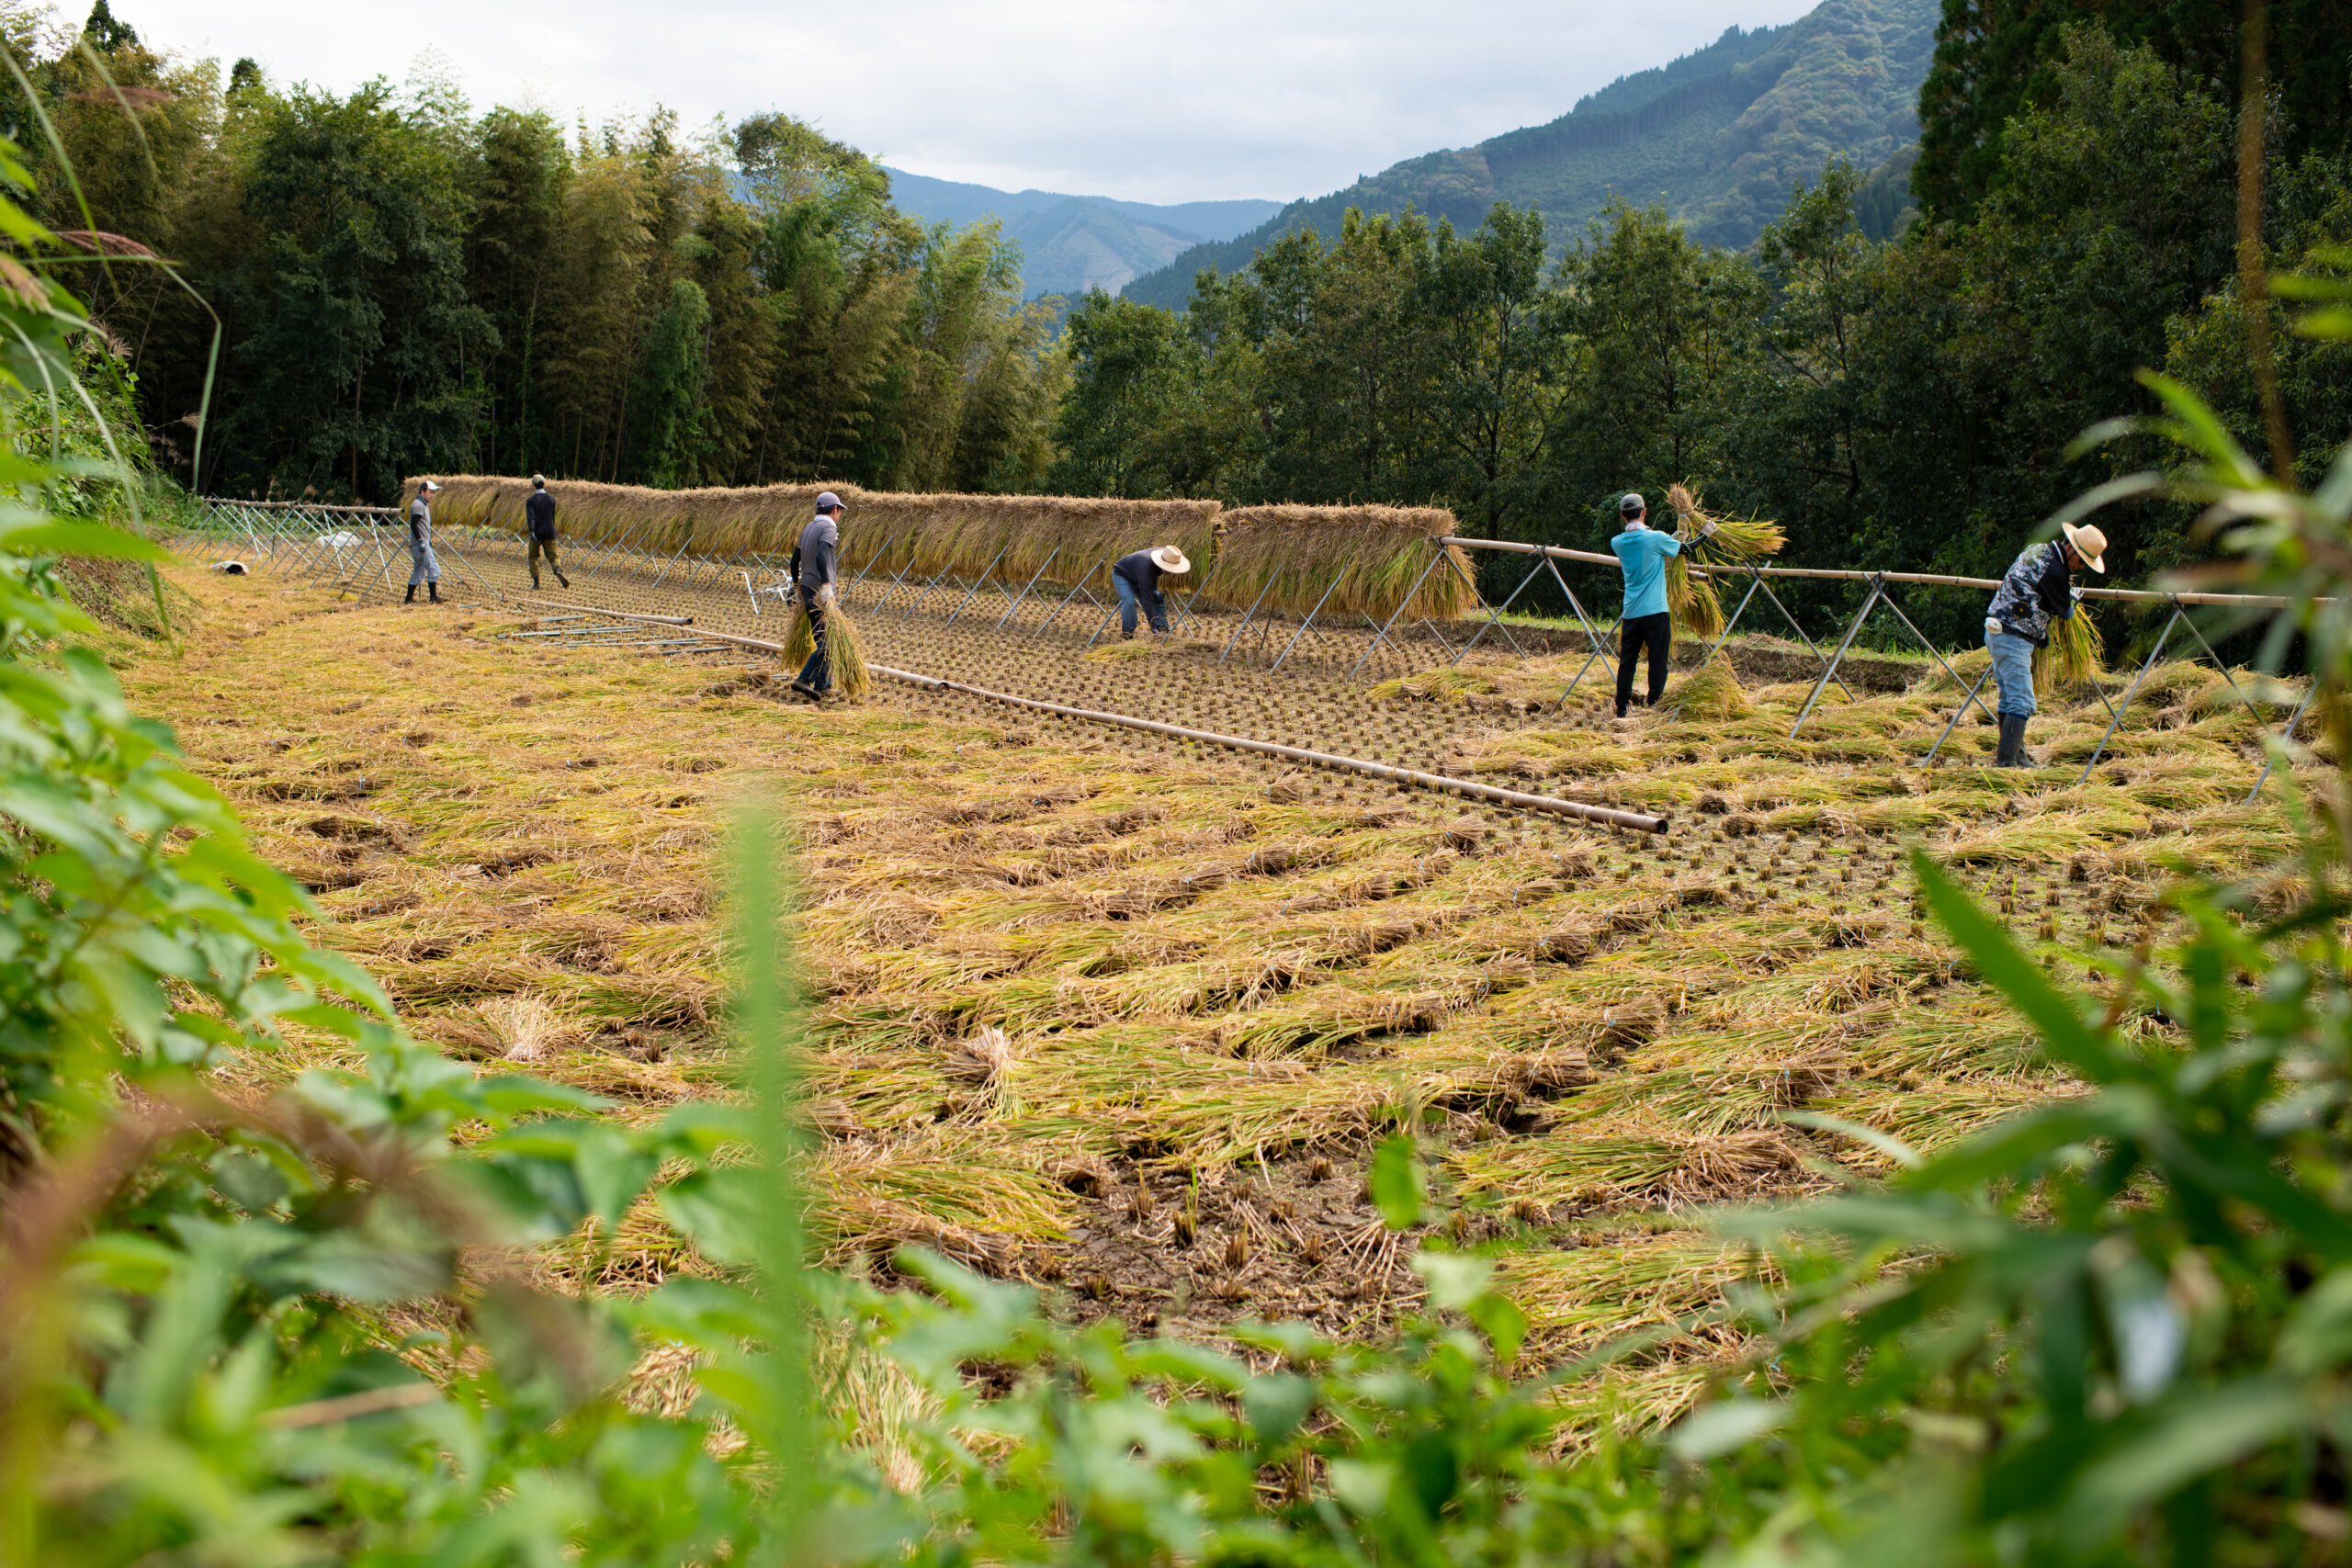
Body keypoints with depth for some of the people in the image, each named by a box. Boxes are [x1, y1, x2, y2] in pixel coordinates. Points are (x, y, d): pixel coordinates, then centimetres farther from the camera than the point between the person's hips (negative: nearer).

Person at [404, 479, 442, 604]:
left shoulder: (423, 505, 21)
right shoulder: (418, 505, -10)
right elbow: (413, 524, -20)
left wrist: (428, 540, 23)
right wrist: (421, 541, -24)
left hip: (421, 543, 10)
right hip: (419, 543, -10)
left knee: (418, 572, 12)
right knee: (433, 568, -14)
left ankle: (409, 599, 14)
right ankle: (433, 596, -16)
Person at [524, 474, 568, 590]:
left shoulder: (530, 500, -7)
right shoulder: (551, 499, 4)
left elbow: (530, 517, -19)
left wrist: (532, 532, -28)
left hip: (536, 534, -2)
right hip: (549, 533, 2)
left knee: (533, 558, 14)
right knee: (552, 557, 5)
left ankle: (536, 582, 9)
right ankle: (559, 572, -26)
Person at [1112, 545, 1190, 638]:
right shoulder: (1146, 568, -45)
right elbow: (1147, 600, -44)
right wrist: (1154, 623, -44)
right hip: (1122, 575, -8)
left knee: (1158, 600, -4)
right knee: (1129, 602, -29)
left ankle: (1162, 630, 0)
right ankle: (1127, 634, -19)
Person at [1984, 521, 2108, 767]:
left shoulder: (2036, 549, 10)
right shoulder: (2053, 572, -19)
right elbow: (2065, 612, -4)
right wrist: (2074, 593, 16)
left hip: (1997, 633, 10)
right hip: (2013, 639, -10)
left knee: (2009, 699, 14)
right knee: (2022, 703, -13)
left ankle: (2016, 756, 20)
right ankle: (2006, 762, -18)